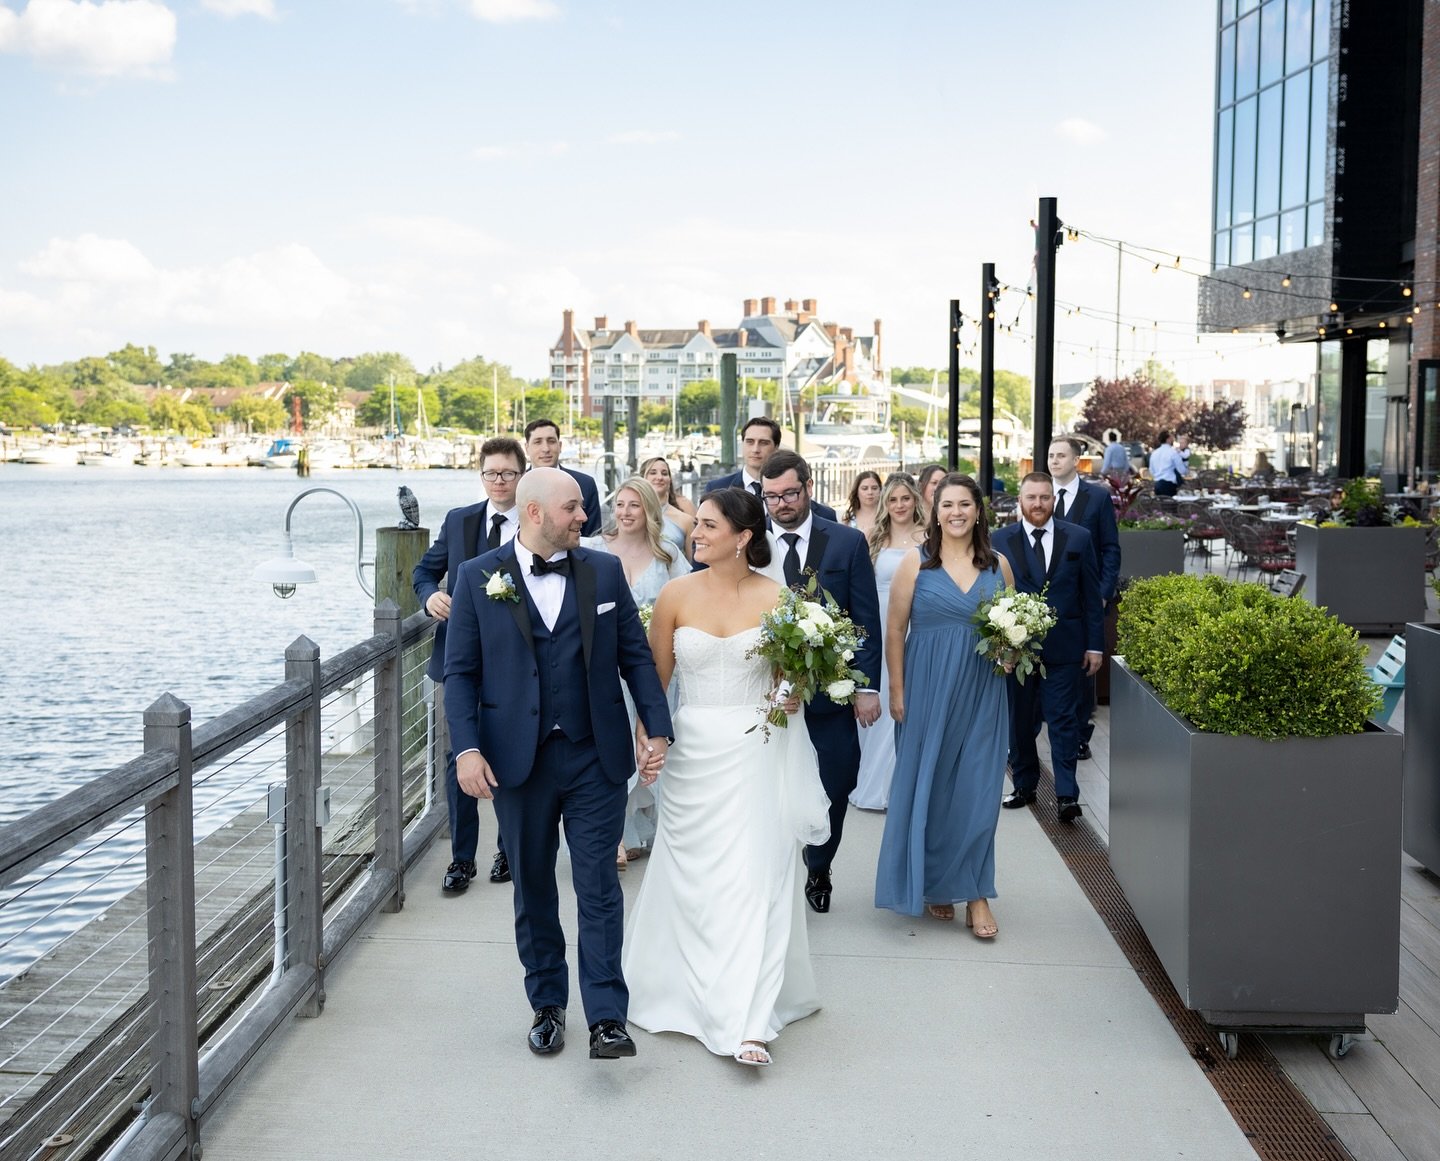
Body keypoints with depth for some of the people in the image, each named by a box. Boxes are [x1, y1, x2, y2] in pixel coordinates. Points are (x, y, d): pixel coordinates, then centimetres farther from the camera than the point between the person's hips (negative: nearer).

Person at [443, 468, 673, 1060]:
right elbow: (460, 671, -1)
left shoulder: (605, 571, 3)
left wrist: (656, 728, -2)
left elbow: (636, 655, 6)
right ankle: (547, 1006, 28)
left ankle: (606, 1018, 2)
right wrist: (467, 748, -12)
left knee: (599, 889, -2)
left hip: (596, 757, 0)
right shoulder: (478, 578, -1)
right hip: (519, 761, 0)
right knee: (533, 891, 13)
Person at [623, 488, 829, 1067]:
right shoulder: (676, 595, -1)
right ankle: (694, 992, 29)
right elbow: (656, 675, 5)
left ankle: (747, 1020, -2)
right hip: (692, 750, 2)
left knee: (754, 878, -4)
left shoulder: (778, 598, -4)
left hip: (756, 753, -2)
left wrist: (794, 694, -14)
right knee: (693, 877, 9)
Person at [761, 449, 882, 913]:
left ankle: (819, 870, 35)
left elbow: (866, 620, 0)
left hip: (832, 692, 1)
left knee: (834, 789, 10)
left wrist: (867, 686, -5)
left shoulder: (848, 543, 0)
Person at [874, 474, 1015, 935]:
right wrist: (896, 691, -5)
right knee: (928, 786, 6)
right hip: (928, 691, -1)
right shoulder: (916, 563, -1)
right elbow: (895, 630, -1)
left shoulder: (998, 565, 7)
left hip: (982, 694, 2)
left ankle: (976, 895, 7)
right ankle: (932, 882, 22)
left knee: (978, 790, 0)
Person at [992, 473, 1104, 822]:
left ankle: (1066, 795, -2)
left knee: (1064, 721, -3)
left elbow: (1092, 596, 3)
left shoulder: (1078, 538, 2)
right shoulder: (1001, 540, 1)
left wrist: (1095, 645, 1)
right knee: (1020, 720, 12)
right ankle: (1024, 786, 25)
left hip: (1064, 647, -1)